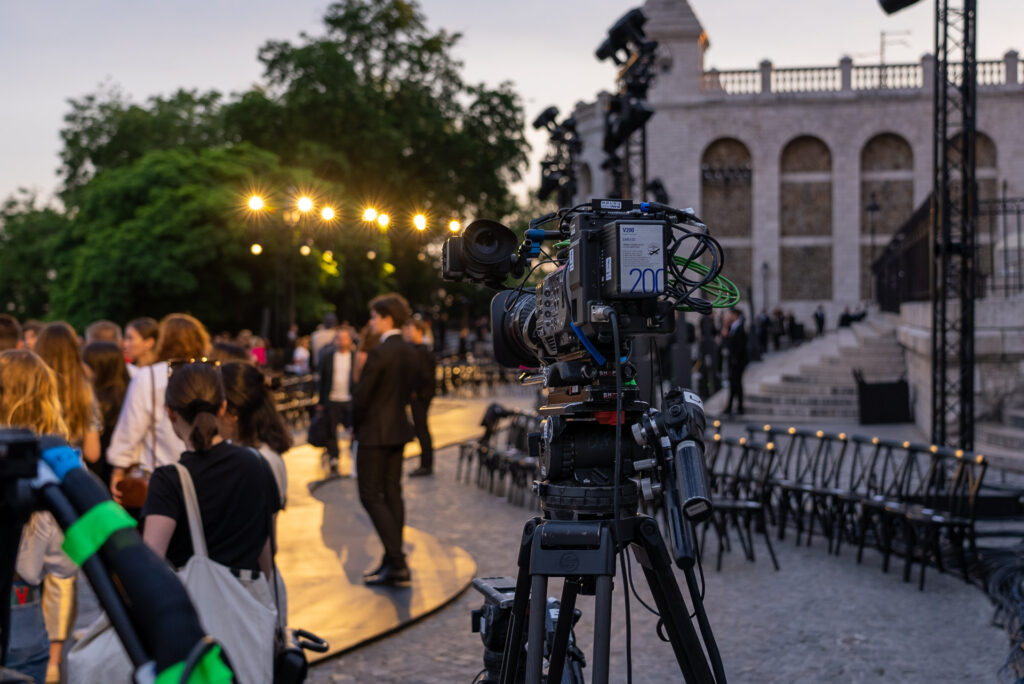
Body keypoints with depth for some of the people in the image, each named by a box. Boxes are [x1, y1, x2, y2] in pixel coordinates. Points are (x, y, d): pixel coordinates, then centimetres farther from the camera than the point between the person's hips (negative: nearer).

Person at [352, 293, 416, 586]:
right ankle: (393, 563, 14)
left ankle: (396, 561, -9)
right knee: (392, 494, 11)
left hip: (375, 432, -9)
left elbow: (361, 396, -16)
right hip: (398, 430, 9)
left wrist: (356, 423, 1)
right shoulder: (408, 352, 8)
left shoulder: (379, 353, -18)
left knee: (371, 496, -3)